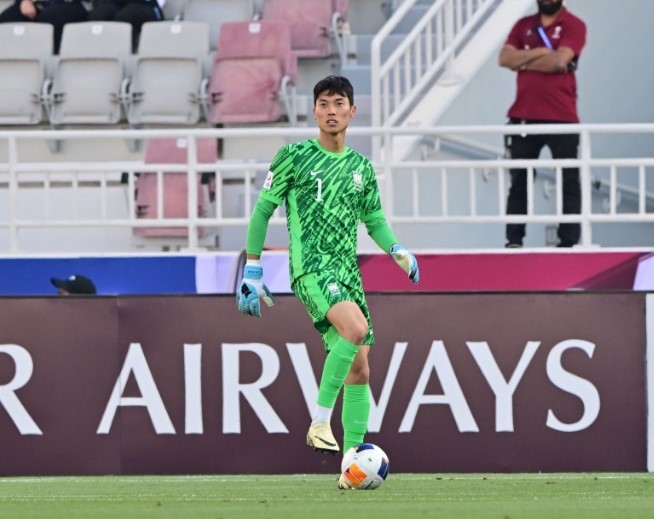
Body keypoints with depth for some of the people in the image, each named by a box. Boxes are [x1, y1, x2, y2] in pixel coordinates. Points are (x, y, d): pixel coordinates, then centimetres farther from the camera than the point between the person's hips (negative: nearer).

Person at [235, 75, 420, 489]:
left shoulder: (361, 167, 16)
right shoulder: (295, 156, 1)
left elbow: (374, 220, 24)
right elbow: (262, 210, 4)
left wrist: (396, 249, 3)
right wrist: (252, 270, 1)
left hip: (347, 270, 6)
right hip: (310, 266, -6)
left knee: (360, 368, 1)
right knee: (356, 328, -32)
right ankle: (320, 421, -22)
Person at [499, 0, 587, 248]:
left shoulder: (573, 26, -1)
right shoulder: (523, 25, 14)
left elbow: (559, 60, -16)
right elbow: (505, 58, 1)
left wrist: (523, 61, -4)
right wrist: (540, 52, -10)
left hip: (561, 119, -4)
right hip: (523, 118, 4)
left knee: (569, 183, -1)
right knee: (519, 183, 5)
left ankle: (569, 242, 0)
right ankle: (514, 241, 7)